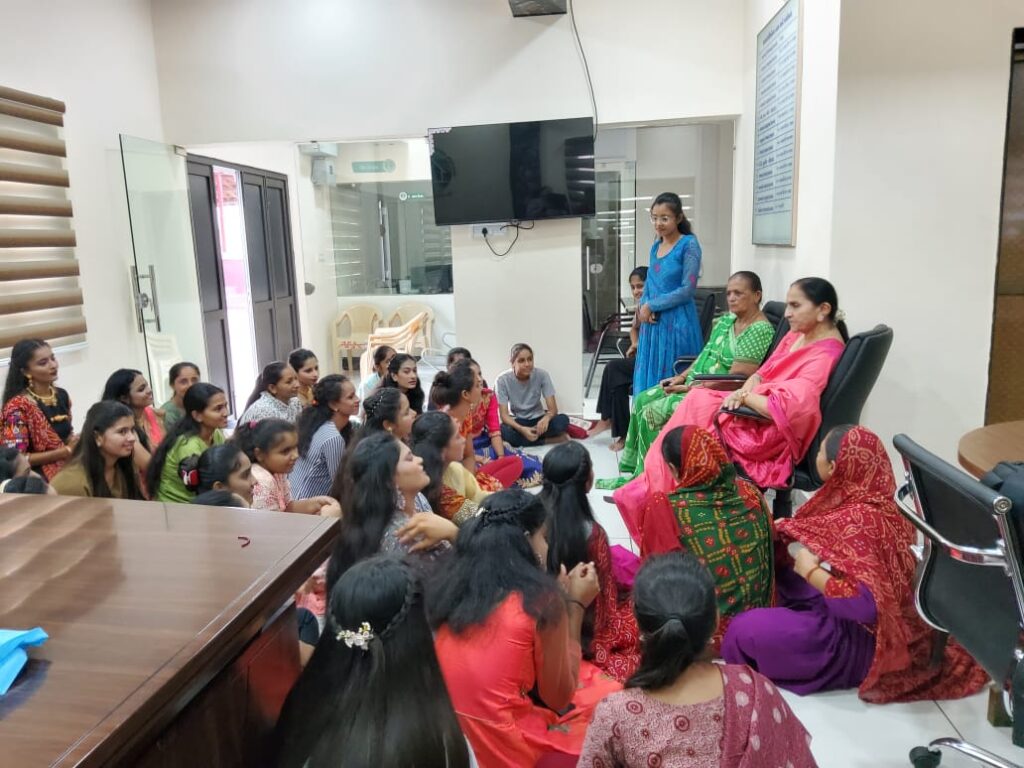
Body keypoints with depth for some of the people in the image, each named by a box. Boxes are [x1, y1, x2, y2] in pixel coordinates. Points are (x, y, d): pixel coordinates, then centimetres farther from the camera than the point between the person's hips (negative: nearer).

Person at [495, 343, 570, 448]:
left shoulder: (542, 374, -16)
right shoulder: (503, 380, -18)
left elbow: (553, 408, -17)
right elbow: (504, 415, -20)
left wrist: (546, 418, -41)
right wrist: (521, 429, -39)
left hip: (537, 419, 0)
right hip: (517, 422, 0)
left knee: (563, 420, -29)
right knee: (504, 431, -36)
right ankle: (549, 439, -20)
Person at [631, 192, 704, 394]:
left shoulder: (689, 244, -7)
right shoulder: (656, 246, 13)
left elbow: (688, 289, -13)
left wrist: (651, 305, -10)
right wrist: (643, 307, -4)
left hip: (676, 323, -6)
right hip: (652, 323, 7)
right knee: (648, 379, 8)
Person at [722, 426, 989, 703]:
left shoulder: (857, 520, -31)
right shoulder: (867, 499, -3)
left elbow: (866, 604, -37)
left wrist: (811, 572, -25)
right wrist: (790, 531, -3)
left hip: (860, 638, -10)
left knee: (746, 630, -17)